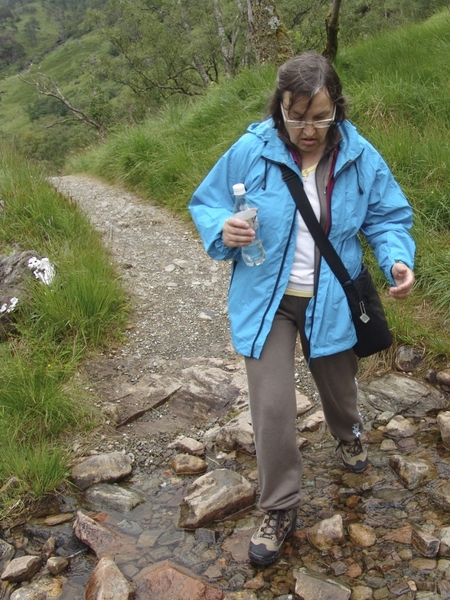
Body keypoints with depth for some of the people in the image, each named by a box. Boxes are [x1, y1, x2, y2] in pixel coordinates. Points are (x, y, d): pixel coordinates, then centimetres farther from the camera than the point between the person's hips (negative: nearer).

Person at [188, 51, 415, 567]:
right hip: (266, 299, -2)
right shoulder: (250, 152, -14)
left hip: (330, 302, 2)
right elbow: (204, 204, -4)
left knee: (338, 384, 23)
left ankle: (348, 436, 62)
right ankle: (279, 510, 17)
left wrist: (397, 259, -19)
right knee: (271, 407, -6)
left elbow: (387, 217, 1)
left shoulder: (360, 157, -9)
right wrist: (223, 231, -26)